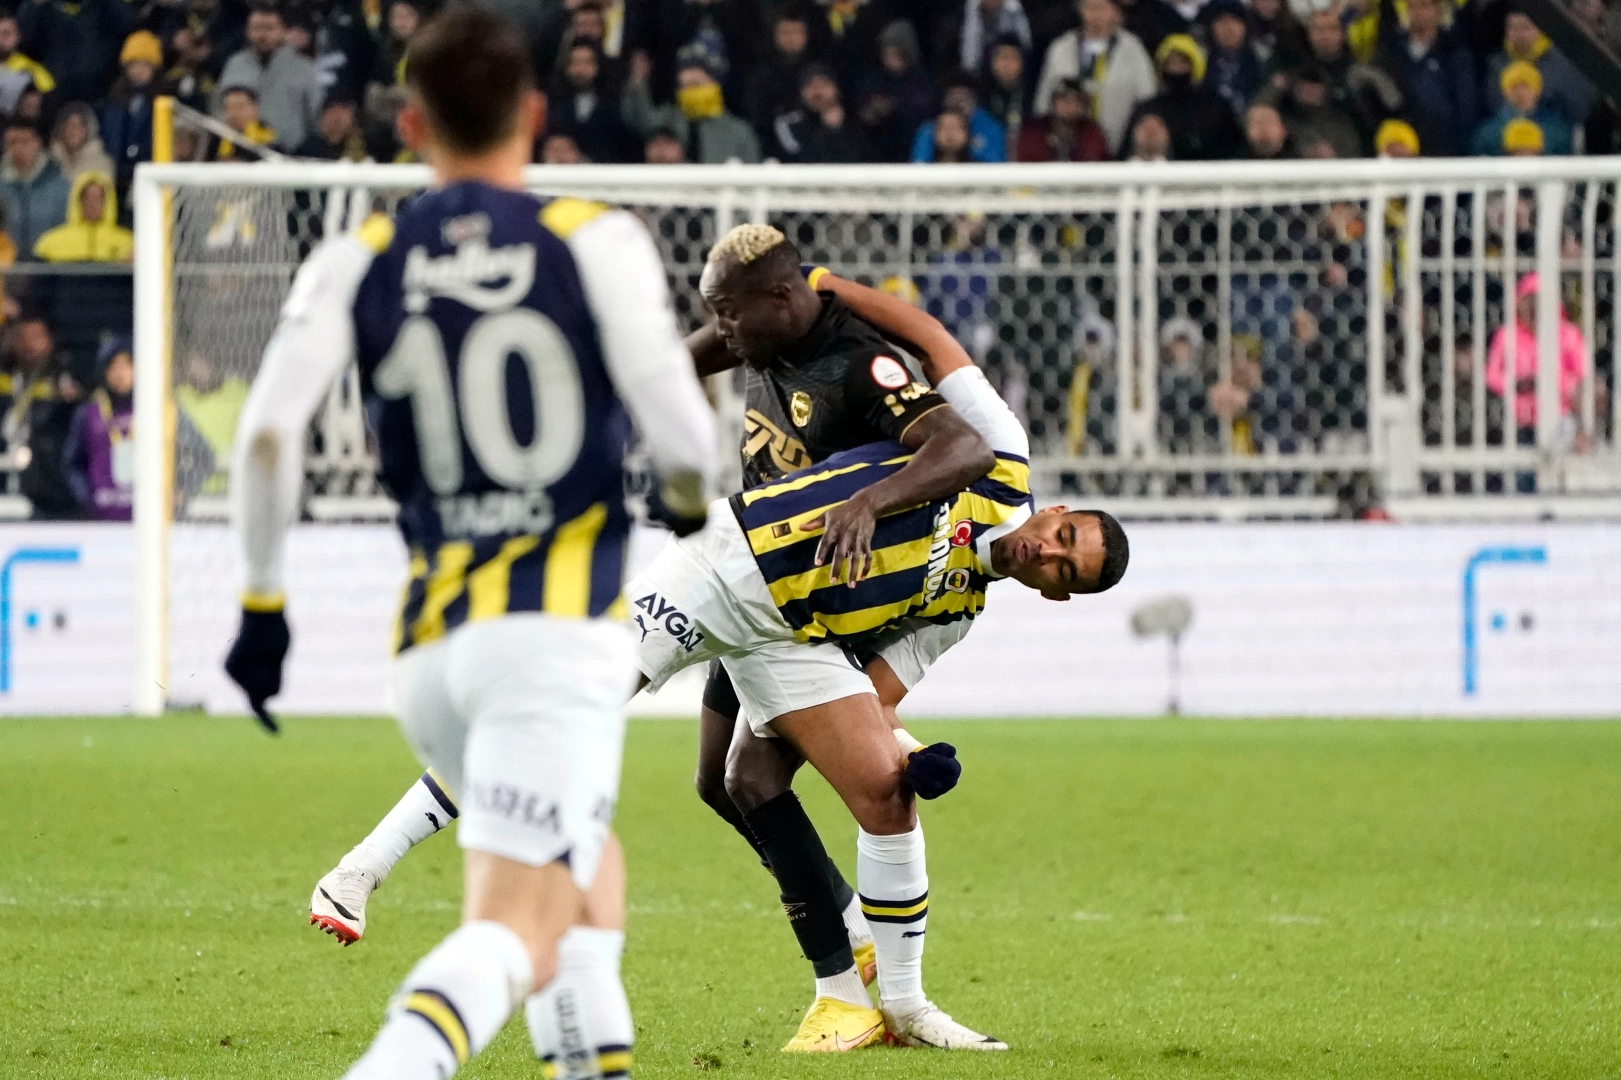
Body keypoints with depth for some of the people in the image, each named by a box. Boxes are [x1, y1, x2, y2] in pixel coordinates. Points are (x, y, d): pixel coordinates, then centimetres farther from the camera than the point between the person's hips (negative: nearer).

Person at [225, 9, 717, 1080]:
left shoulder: (355, 265, 7)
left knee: (580, 856, 30)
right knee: (516, 932, -12)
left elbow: (267, 435, -5)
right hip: (563, 627, -4)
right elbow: (681, 432, -6)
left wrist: (263, 599, 6)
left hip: (433, 645, 4)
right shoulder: (596, 242, 0)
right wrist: (693, 502, 17)